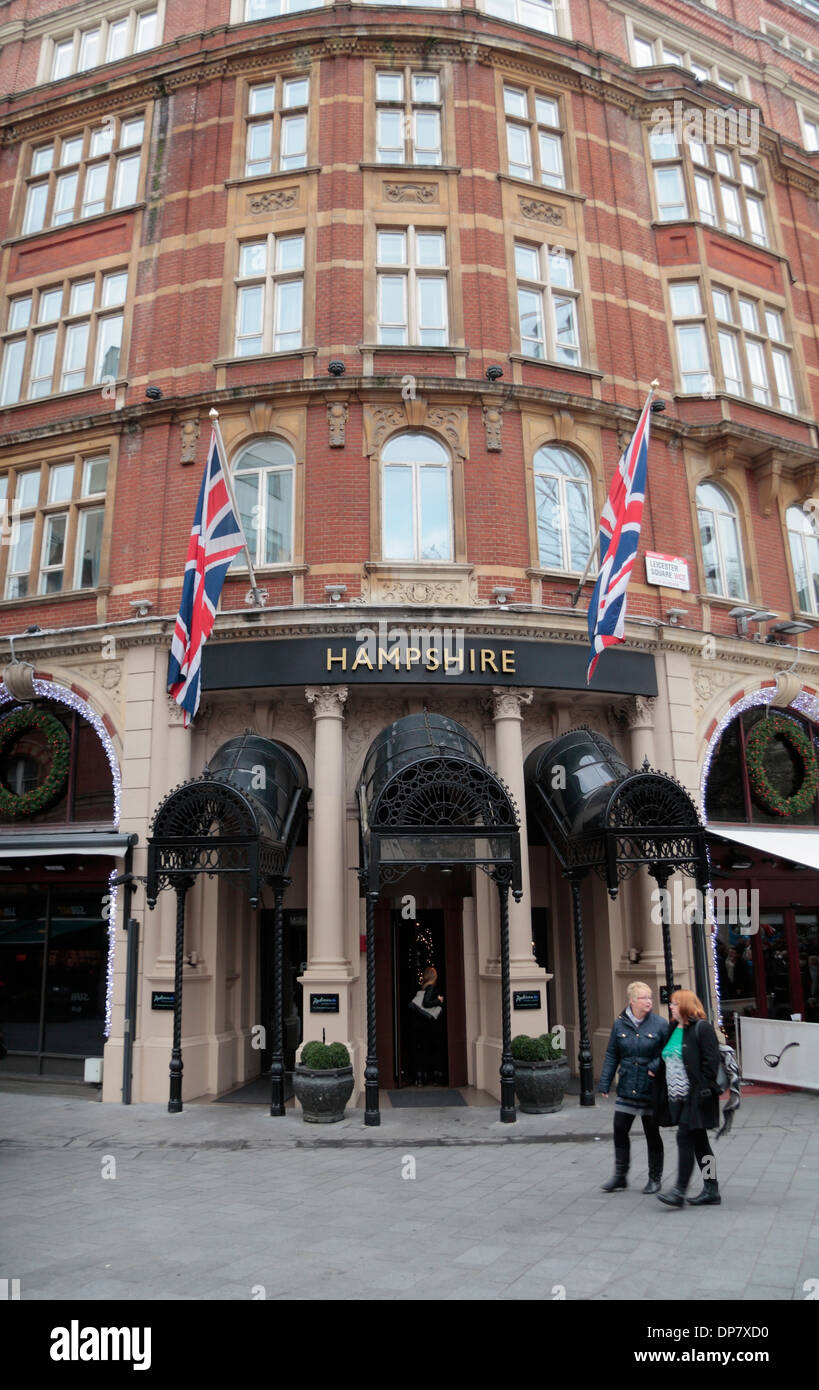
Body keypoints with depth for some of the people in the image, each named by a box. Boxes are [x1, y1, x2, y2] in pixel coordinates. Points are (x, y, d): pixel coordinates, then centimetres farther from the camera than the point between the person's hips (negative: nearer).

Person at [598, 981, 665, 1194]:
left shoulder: (660, 1024, -7)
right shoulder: (619, 1024, 1)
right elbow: (611, 1056, 6)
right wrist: (605, 1084, 2)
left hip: (650, 1090, -3)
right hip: (626, 1089, 3)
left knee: (652, 1134, 9)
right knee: (619, 1130, 5)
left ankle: (655, 1178, 26)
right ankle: (620, 1176, 21)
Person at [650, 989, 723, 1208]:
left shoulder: (701, 1028, -11)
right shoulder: (670, 1030, 13)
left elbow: (711, 1060, -15)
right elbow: (663, 1059, 22)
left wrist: (703, 1090, -17)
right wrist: (654, 1067, 7)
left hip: (695, 1097, -8)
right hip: (677, 1097, 8)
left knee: (685, 1138, -8)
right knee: (699, 1141, 14)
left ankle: (679, 1190, -4)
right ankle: (711, 1190, 22)